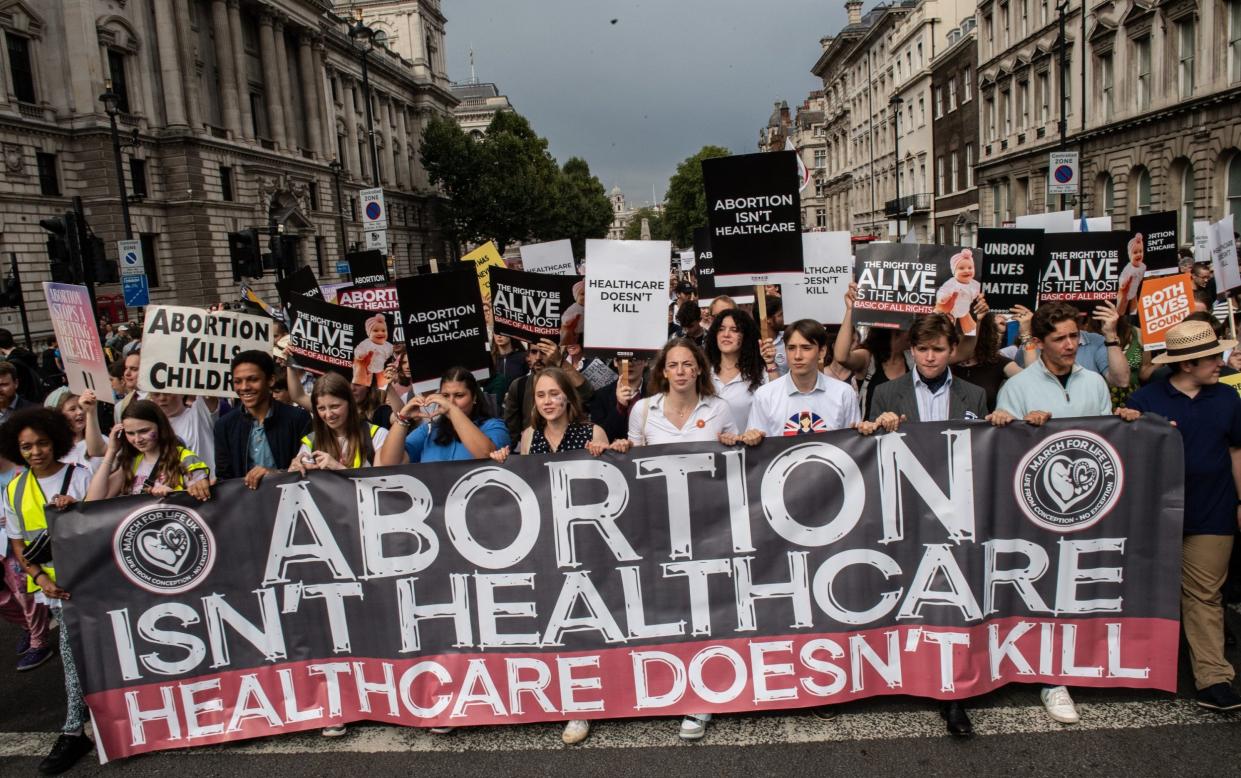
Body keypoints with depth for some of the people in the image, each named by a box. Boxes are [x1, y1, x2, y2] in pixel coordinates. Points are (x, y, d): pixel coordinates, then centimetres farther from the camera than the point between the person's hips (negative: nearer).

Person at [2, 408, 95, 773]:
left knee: (73, 651, -4)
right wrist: (40, 577, -5)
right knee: (76, 650, 9)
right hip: (50, 582, 3)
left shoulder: (80, 477, -4)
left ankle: (73, 732, 2)